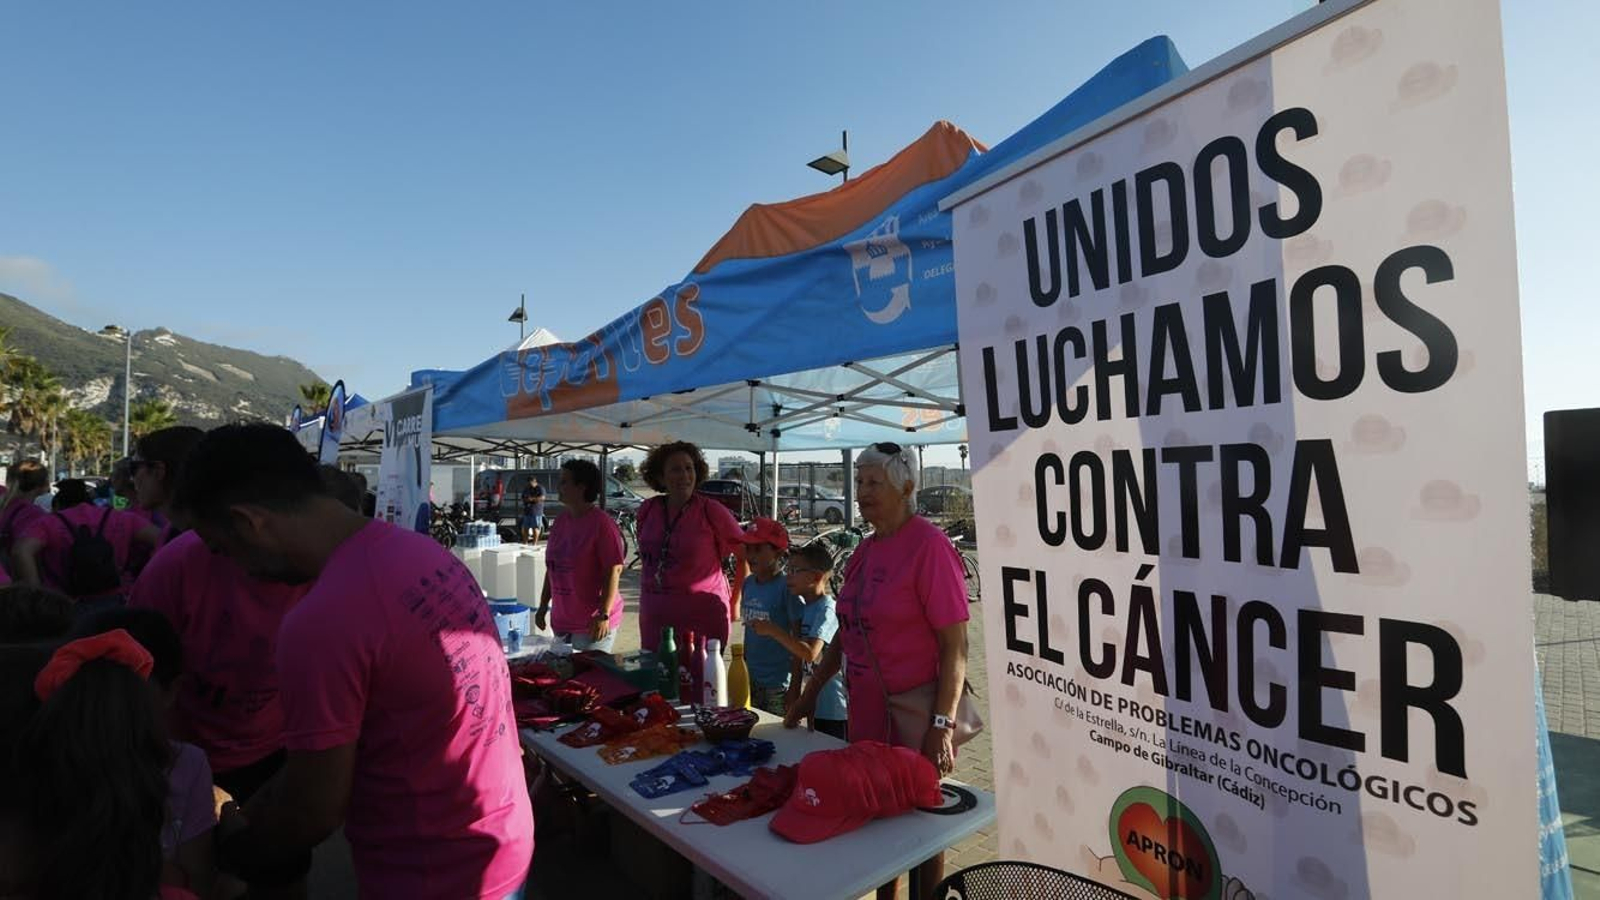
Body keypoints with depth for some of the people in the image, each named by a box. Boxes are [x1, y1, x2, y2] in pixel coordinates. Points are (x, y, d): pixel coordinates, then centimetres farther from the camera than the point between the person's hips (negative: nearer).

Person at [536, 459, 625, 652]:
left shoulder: (601, 523, -15)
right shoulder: (560, 521, 8)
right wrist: (543, 605, 17)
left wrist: (604, 615, -22)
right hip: (562, 621, 8)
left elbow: (614, 571, -18)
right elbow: (552, 566, 16)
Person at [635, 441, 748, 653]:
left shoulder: (711, 511, -8)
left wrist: (735, 603, 4)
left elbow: (746, 556, 0)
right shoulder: (647, 509, 5)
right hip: (654, 616, 4)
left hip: (703, 615, -4)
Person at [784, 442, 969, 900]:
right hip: (865, 709, 7)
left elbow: (954, 645, -17)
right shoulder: (866, 549, 6)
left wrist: (942, 725, -20)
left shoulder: (930, 546, -17)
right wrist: (811, 692, 17)